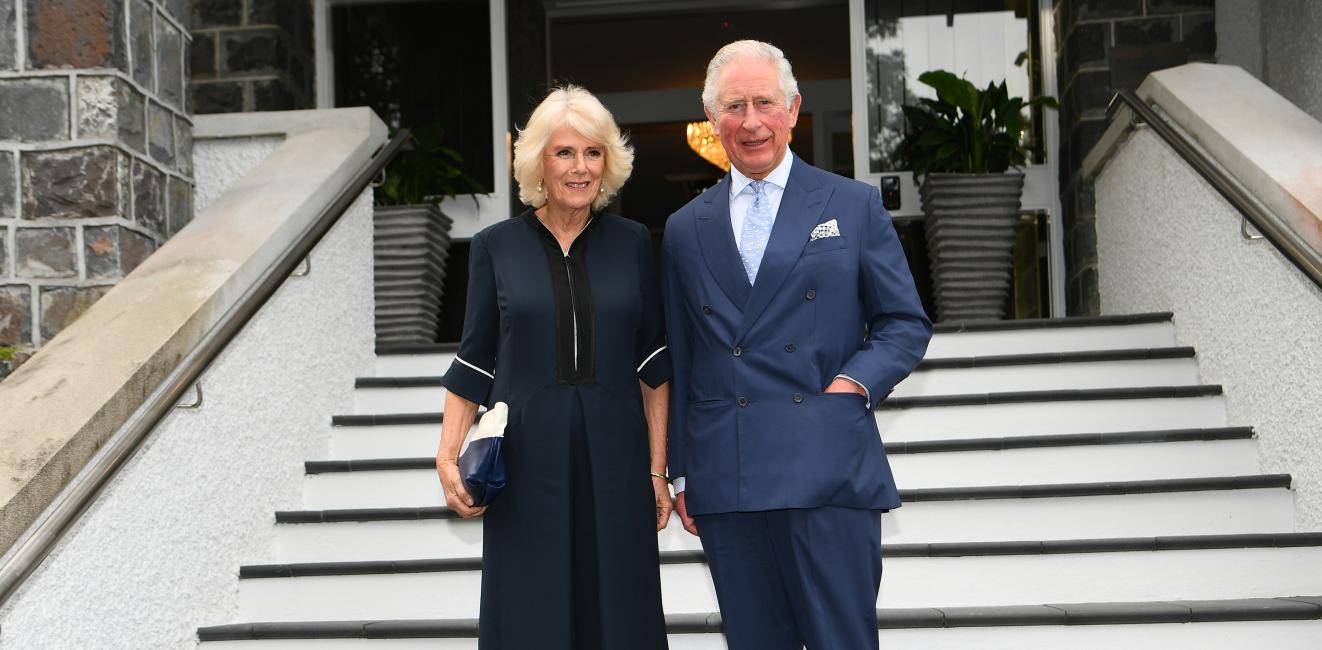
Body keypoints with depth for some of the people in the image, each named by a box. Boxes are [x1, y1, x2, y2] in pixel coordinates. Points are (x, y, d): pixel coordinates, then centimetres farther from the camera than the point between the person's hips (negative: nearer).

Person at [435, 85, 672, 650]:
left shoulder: (632, 243, 5)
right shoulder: (495, 247, 3)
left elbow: (652, 364, 5)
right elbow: (473, 364, 5)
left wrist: (657, 468, 1)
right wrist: (448, 460, -5)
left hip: (614, 460, 1)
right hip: (526, 461, -1)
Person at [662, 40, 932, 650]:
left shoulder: (855, 205, 8)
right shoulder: (685, 228, 13)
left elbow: (906, 323, 8)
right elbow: (678, 360, 15)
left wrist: (854, 383, -9)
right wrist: (680, 472, 11)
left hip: (830, 479, -2)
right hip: (724, 484, 2)